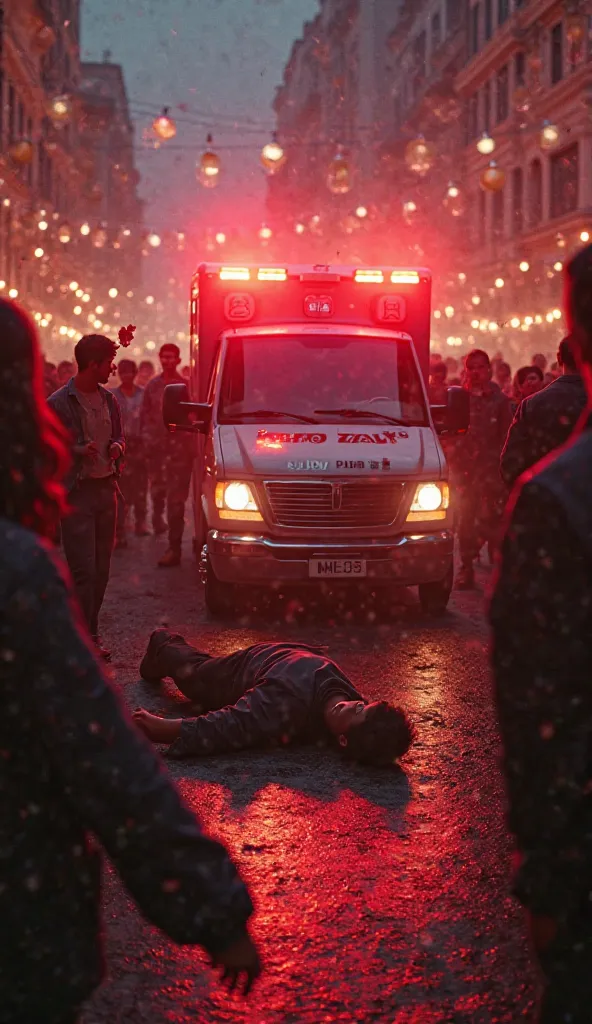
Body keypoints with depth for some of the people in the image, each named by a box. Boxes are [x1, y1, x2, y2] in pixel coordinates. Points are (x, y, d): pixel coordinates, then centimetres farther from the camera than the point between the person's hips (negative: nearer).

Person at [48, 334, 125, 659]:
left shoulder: (109, 400, 12)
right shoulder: (59, 403, -9)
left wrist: (117, 448, 1)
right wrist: (79, 450, -22)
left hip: (106, 489, 7)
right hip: (76, 493, -6)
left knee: (101, 568, 8)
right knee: (83, 569, -9)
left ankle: (90, 633, 17)